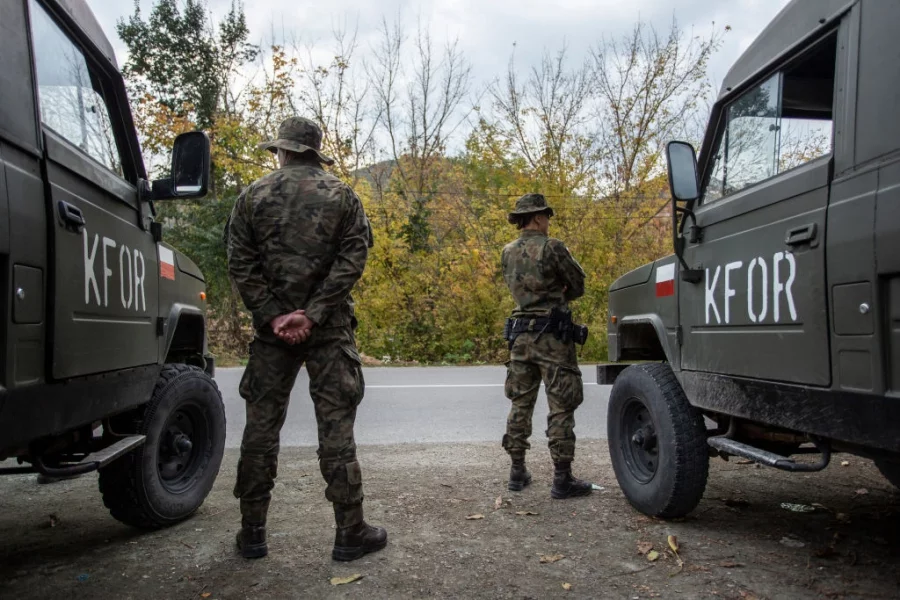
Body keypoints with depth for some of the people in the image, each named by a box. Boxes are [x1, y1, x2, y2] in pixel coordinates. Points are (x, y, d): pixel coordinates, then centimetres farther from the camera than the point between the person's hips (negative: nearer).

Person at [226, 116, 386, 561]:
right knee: (335, 428, 3)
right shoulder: (342, 196, 2)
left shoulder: (253, 196, 5)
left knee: (261, 425, 10)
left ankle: (252, 533, 19)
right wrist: (312, 314, -12)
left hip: (272, 329, 2)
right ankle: (350, 533, 10)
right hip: (329, 329, -1)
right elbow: (352, 260, -8)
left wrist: (272, 316, -6)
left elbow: (240, 265, -2)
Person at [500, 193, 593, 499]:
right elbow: (578, 285, -2)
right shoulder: (551, 247, -11)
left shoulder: (508, 252, 9)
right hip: (552, 335, -6)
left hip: (520, 334, 7)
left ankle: (517, 471, 18)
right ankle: (562, 479, 2)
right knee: (561, 407, -1)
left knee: (520, 404, 12)